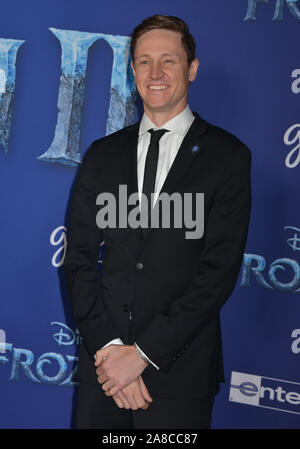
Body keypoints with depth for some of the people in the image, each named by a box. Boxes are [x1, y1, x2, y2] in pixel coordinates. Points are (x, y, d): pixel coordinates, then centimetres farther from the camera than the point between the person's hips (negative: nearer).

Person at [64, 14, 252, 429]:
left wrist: (143, 353, -13)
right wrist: (108, 346, -9)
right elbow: (78, 259, 4)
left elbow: (219, 270, -9)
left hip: (180, 370, -3)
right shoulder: (102, 154, 8)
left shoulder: (227, 156, -2)